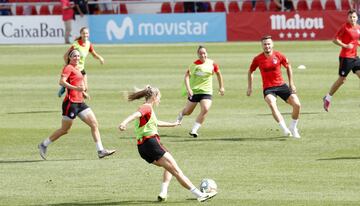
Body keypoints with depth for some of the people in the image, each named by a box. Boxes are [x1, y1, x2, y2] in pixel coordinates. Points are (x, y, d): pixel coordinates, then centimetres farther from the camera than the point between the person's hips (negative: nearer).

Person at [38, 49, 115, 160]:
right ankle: (44, 145, 15)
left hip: (80, 102, 9)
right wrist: (75, 88, -33)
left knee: (94, 124, -1)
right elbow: (62, 82, -22)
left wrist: (82, 92, 17)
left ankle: (100, 150, -3)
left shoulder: (76, 69, 19)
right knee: (65, 130, -1)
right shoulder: (68, 68, -8)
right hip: (71, 102, -9)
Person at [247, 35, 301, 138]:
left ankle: (293, 128, 15)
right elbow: (250, 72, 12)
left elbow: (288, 67, 12)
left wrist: (291, 83, 12)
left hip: (281, 85, 2)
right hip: (268, 88, -2)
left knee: (297, 104, -9)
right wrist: (250, 87, 9)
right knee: (272, 104, -33)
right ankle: (284, 129, -34)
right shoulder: (258, 59, -5)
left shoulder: (278, 56, -4)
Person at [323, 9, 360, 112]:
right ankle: (327, 98, 16)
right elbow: (335, 40, -13)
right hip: (345, 57, -7)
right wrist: (345, 46, -23)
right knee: (342, 80, -1)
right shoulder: (345, 27, -11)